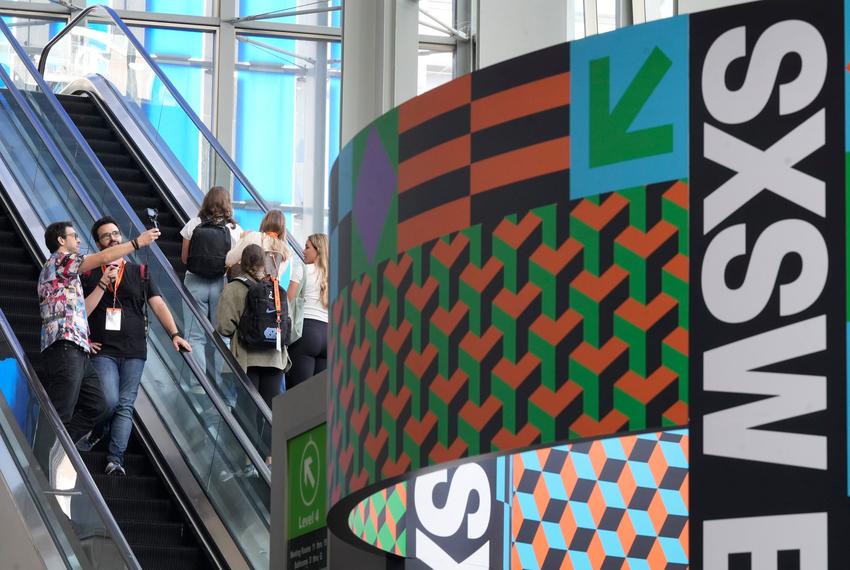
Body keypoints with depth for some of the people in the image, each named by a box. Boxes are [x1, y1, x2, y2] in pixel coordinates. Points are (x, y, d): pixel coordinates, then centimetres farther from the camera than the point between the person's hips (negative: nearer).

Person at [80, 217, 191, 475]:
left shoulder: (140, 272, 12)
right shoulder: (90, 274, 7)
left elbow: (158, 305, 6)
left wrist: (174, 334, -6)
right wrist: (103, 284, -9)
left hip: (134, 351, 2)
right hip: (103, 350, -2)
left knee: (125, 406, -4)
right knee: (109, 402, -15)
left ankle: (115, 458, -3)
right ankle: (96, 432, 15)